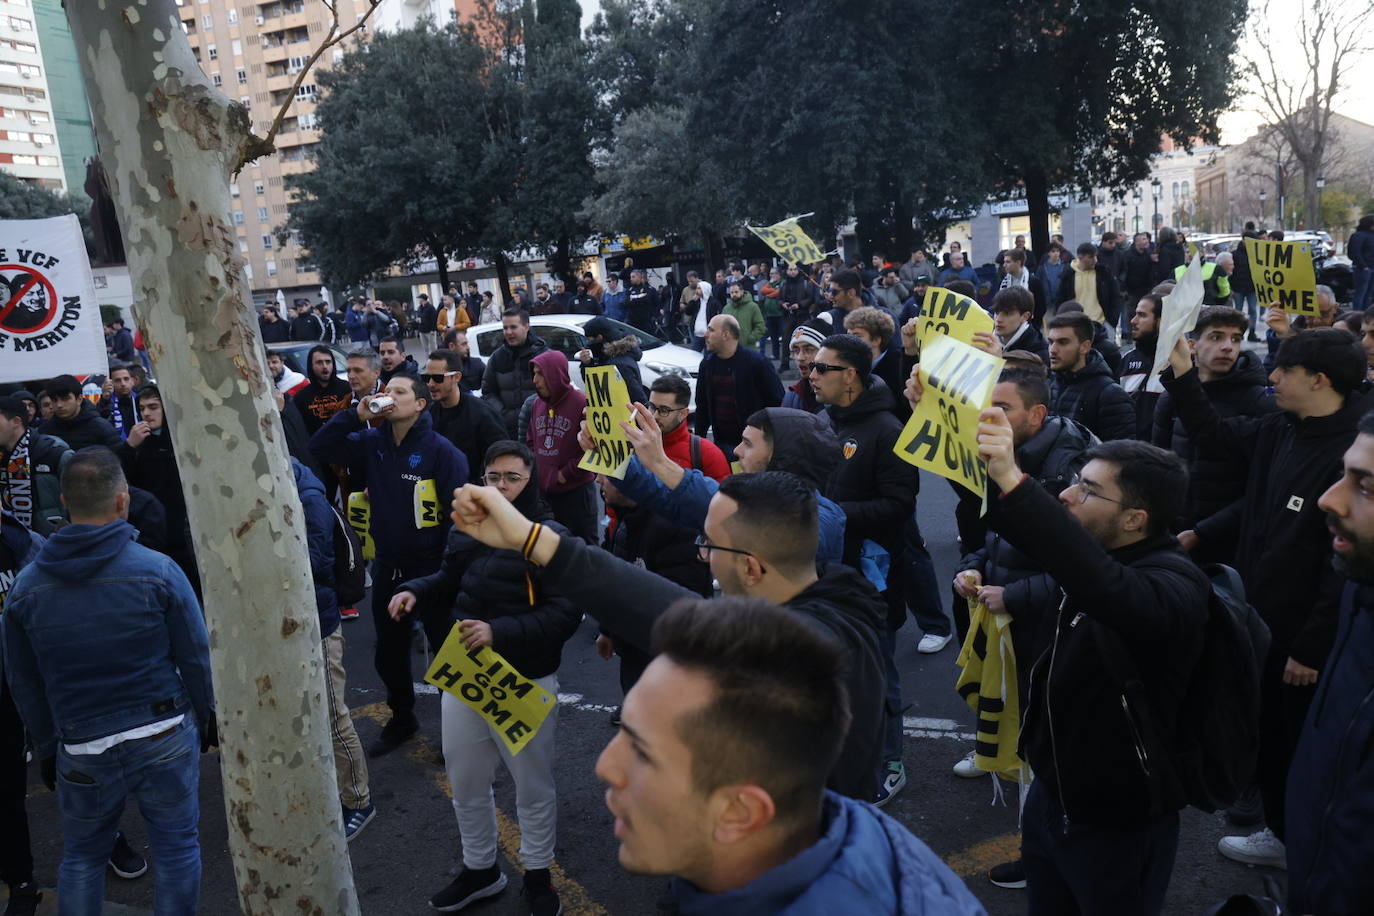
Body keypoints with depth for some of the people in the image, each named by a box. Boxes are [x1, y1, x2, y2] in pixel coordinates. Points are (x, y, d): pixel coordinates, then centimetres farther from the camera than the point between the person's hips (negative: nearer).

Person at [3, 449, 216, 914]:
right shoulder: (158, 570, -14)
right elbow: (196, 657, -6)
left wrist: (46, 749, 18)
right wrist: (208, 717, 9)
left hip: (82, 749, 3)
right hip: (165, 737, -2)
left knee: (81, 857, 22)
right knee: (177, 849, 13)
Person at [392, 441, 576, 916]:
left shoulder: (551, 537, -16)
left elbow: (565, 614, -22)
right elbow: (449, 582, 19)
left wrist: (500, 632, -31)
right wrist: (416, 591, -2)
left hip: (526, 683, -5)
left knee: (533, 787, 14)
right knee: (465, 784, 20)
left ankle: (537, 874, 36)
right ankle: (479, 869, 42)